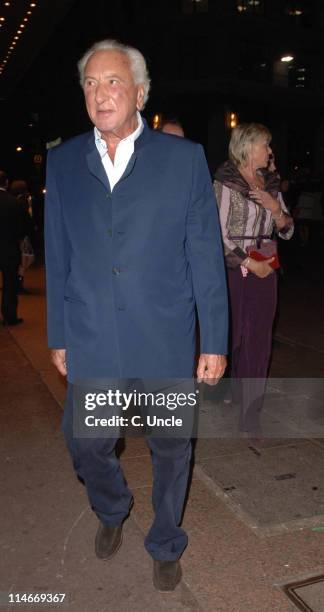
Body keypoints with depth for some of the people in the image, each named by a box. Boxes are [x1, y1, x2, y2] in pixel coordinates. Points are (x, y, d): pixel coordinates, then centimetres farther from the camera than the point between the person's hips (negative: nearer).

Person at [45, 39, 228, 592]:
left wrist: (214, 341, -4)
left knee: (171, 449, 14)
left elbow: (205, 255, -3)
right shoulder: (62, 162, 4)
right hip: (90, 343, 2)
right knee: (85, 444, 14)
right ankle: (111, 512, 49)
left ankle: (165, 545, 42)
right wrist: (58, 337, 7)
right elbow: (57, 259, 7)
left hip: (165, 343, -1)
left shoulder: (184, 157, -3)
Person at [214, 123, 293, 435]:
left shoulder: (270, 183, 11)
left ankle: (250, 413, 17)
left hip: (265, 271, 5)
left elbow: (287, 231, 13)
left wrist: (276, 208, -7)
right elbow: (218, 235, -12)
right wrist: (249, 263, -14)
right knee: (232, 336, 7)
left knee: (258, 342, 6)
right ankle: (228, 391, 31)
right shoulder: (225, 183, -7)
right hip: (233, 270, -5)